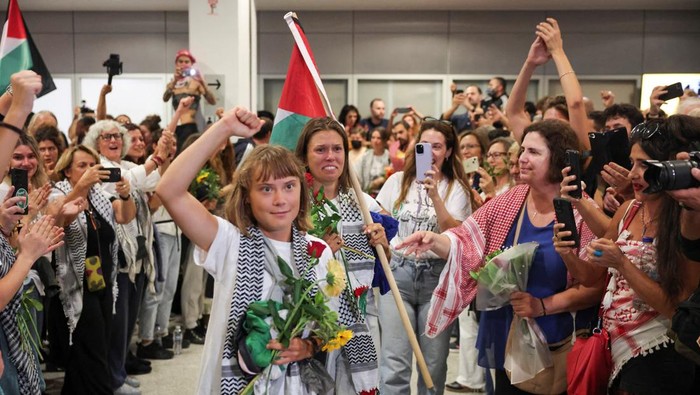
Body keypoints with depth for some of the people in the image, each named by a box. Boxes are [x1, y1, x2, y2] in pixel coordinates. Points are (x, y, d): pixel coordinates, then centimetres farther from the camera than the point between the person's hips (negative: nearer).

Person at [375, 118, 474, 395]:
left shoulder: (457, 189, 4)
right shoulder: (398, 181, 7)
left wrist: (435, 195, -19)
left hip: (437, 276, 0)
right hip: (397, 272, 0)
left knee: (434, 364, 5)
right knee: (395, 365, -8)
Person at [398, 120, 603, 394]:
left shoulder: (583, 213, -12)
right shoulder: (508, 201, 2)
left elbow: (594, 286, -13)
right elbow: (465, 243, -1)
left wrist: (542, 306, -23)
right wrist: (433, 241, -21)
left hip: (555, 343, -4)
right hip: (505, 337, 4)